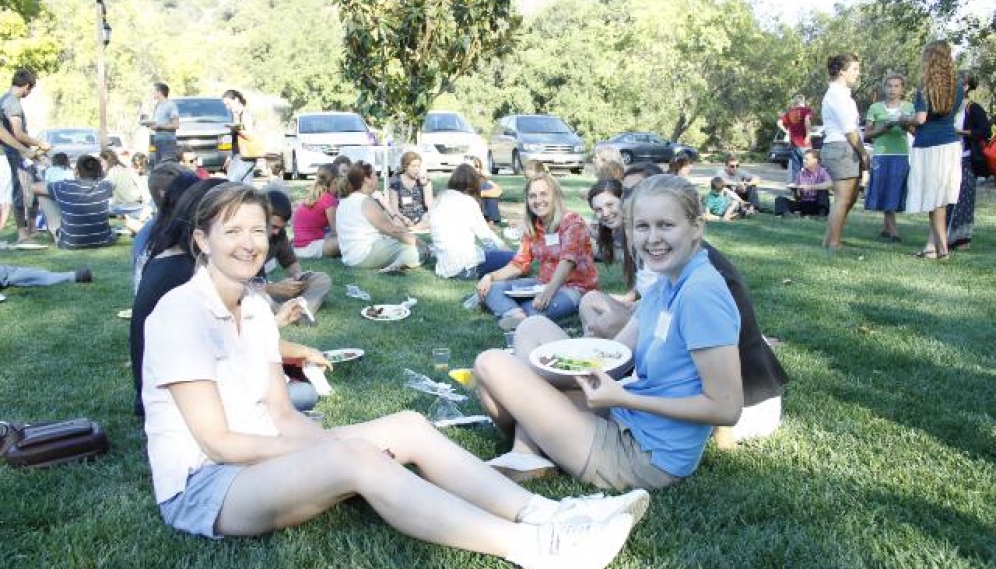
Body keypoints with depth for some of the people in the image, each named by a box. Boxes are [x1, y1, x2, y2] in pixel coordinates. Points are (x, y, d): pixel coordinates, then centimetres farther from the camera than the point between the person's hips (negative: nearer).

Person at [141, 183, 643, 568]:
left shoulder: (255, 306, 8)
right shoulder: (181, 312, -15)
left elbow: (282, 415, 5)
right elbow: (217, 441, -19)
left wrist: (327, 443, -14)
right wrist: (337, 448, -19)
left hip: (263, 458, 7)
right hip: (201, 486, -7)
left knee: (408, 426, -13)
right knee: (357, 457, -34)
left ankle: (540, 514, -24)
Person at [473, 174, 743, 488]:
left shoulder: (701, 292, -22)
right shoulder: (664, 285, 7)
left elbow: (726, 408, -23)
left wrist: (623, 398, -23)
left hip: (647, 457, -10)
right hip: (627, 424, 10)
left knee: (492, 364, -7)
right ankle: (528, 448, 6)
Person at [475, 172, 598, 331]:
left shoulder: (572, 221, -11)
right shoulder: (532, 228, 9)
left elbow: (568, 260, -25)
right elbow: (519, 264, 4)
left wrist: (549, 291, -41)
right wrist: (490, 277, -14)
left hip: (575, 287, -7)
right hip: (544, 283, 7)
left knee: (538, 307, -39)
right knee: (492, 288, -14)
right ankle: (516, 315, -38)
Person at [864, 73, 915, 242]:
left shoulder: (909, 107, 10)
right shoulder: (875, 108, 6)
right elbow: (867, 133, 5)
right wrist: (884, 128, -10)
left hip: (902, 155, 2)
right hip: (881, 154, -1)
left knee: (896, 192, 2)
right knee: (885, 192, -5)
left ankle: (885, 228, 14)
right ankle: (892, 230, -1)